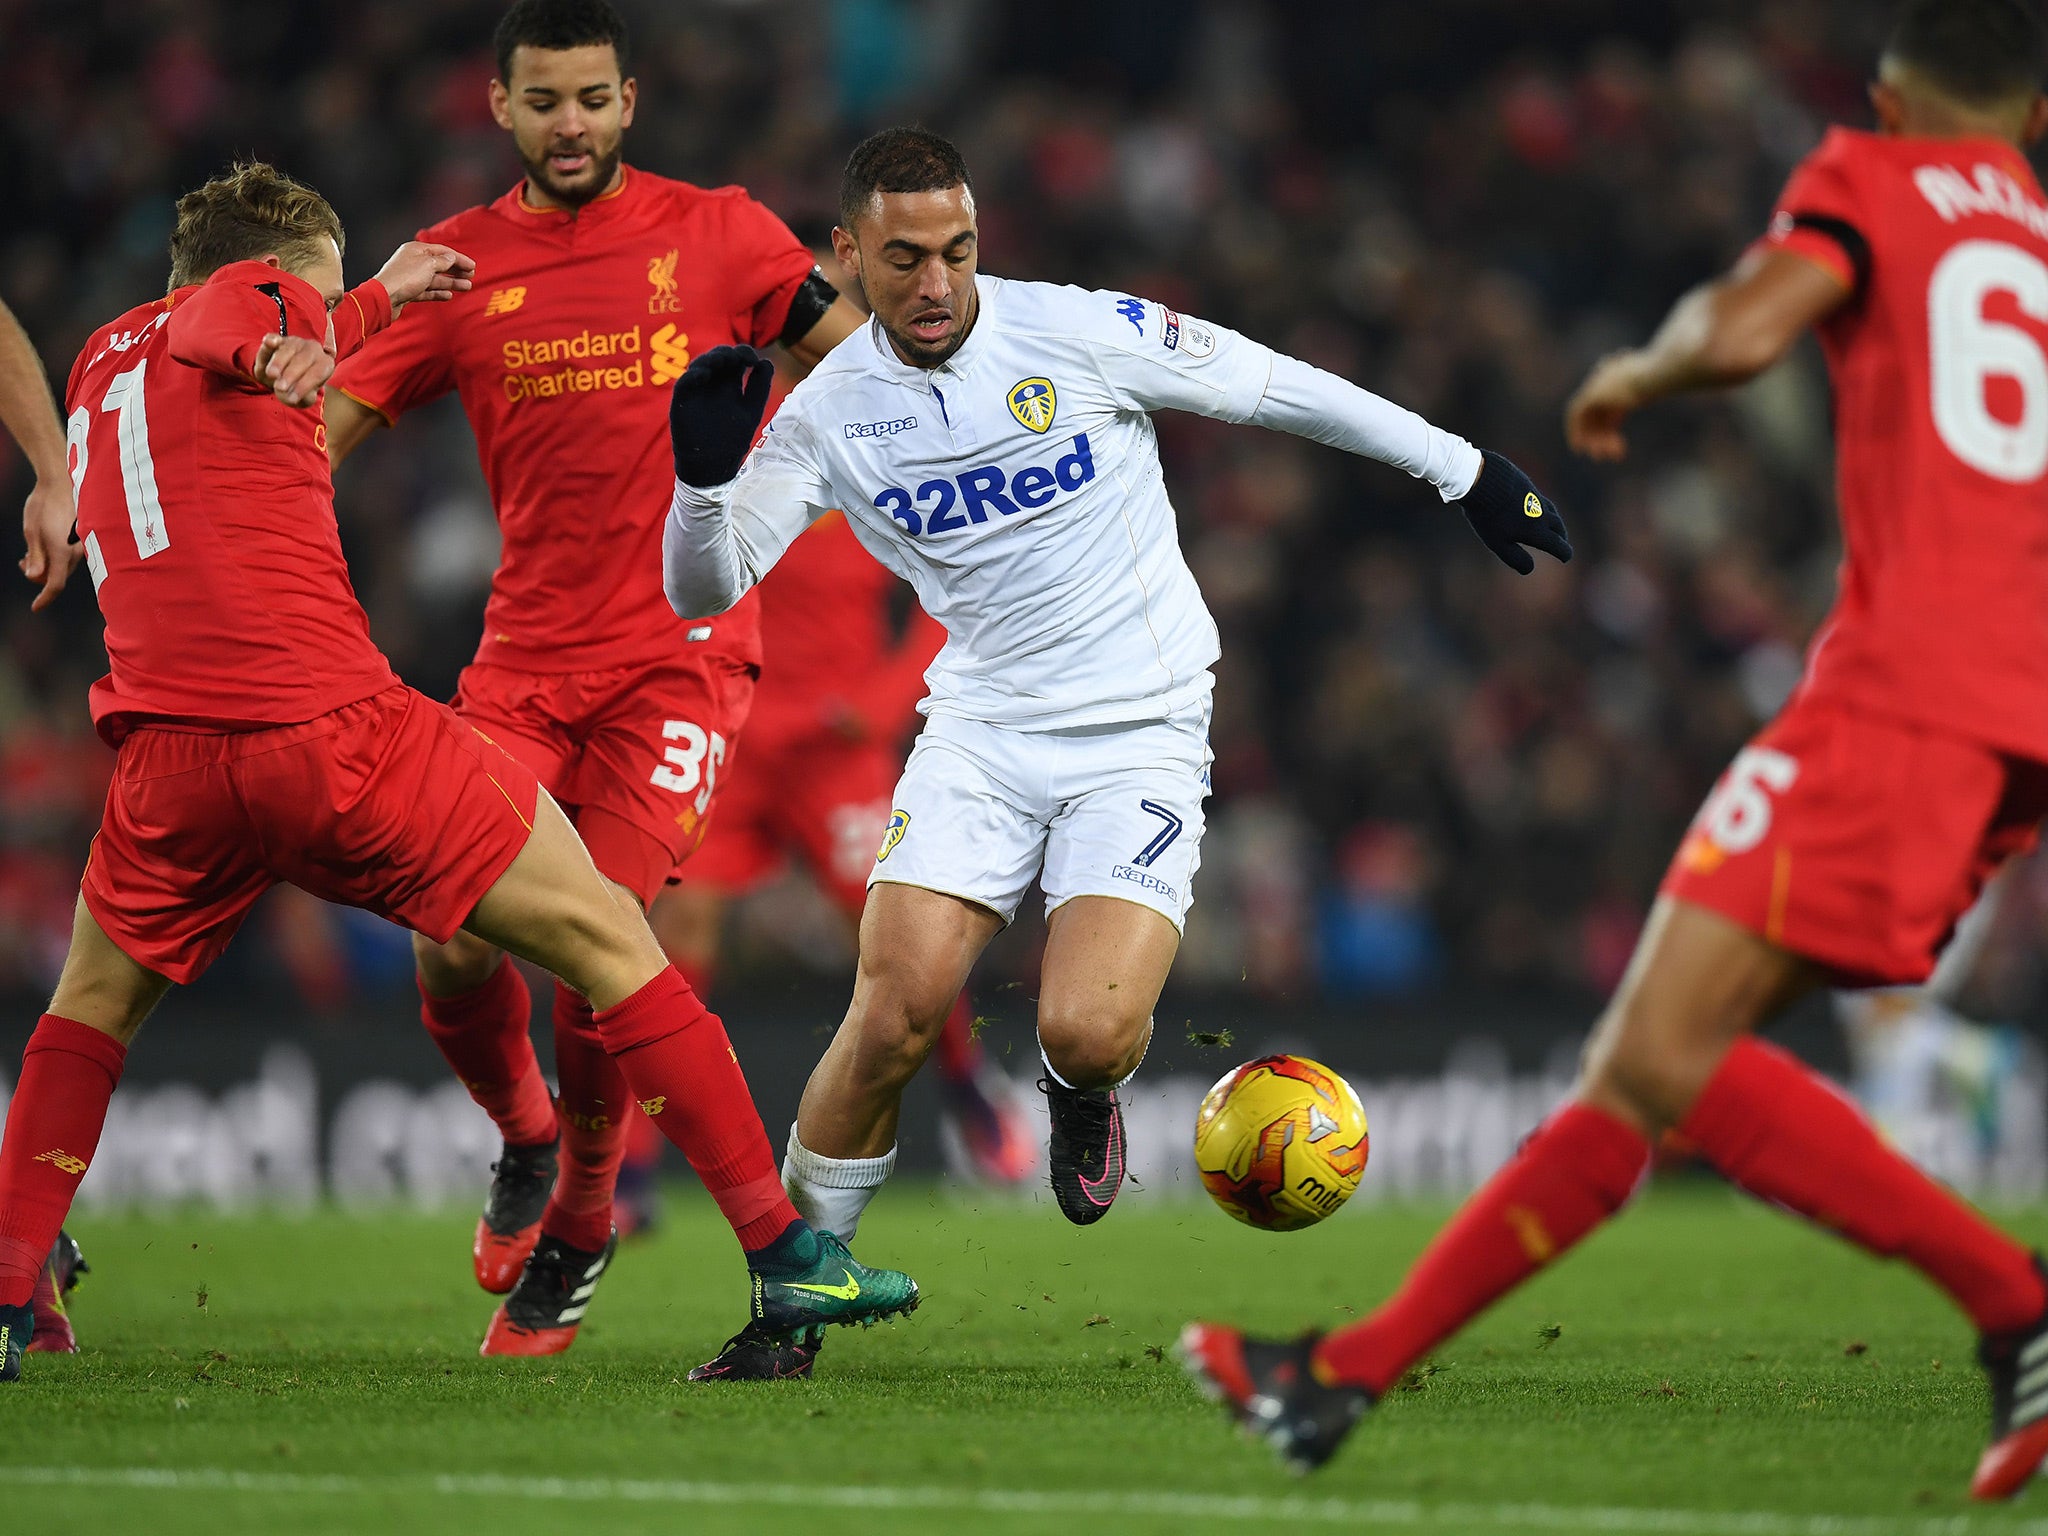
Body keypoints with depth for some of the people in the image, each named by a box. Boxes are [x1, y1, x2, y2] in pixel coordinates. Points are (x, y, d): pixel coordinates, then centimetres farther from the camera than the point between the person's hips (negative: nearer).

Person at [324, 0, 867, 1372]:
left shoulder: (718, 233, 3)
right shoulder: (460, 266, 7)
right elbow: (327, 422, 6)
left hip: (681, 652, -2)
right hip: (526, 654, 2)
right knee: (453, 945, -12)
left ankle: (580, 1222, 12)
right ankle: (526, 1138, 22)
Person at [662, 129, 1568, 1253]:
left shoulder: (1082, 334, -11)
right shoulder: (828, 411, -3)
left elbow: (1281, 390, 0)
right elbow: (702, 589, -3)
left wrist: (1465, 471, 6)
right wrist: (702, 476, -25)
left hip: (1142, 729, -2)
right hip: (981, 727, 2)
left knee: (1087, 1032, -21)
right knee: (896, 1013, -16)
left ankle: (1081, 1086, 17)